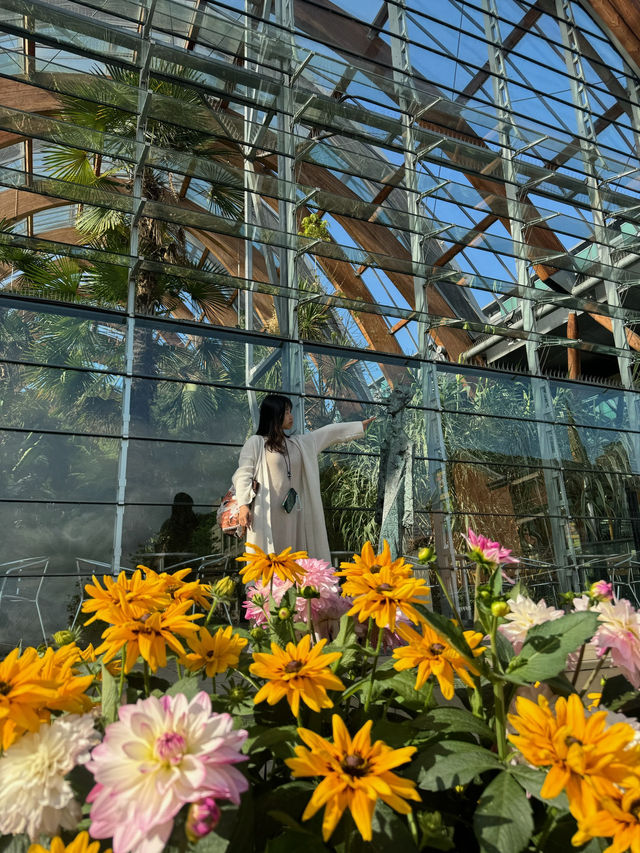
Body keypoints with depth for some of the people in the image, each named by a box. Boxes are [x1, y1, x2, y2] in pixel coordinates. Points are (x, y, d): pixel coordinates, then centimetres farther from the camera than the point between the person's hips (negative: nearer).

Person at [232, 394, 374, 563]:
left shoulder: (298, 444, 19)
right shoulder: (255, 442, 1)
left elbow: (328, 433, 24)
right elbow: (243, 474, -6)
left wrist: (360, 425, 29)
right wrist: (243, 505, -18)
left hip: (294, 513, 6)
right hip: (268, 514, -6)